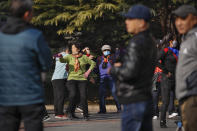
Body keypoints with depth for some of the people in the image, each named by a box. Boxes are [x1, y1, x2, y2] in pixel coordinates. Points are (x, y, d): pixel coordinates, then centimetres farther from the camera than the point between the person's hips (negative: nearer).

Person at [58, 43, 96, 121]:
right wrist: (60, 57, -36)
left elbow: (93, 63, 16)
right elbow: (62, 60, -13)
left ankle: (85, 115, 4)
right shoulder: (69, 57, 5)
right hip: (72, 79, -1)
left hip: (82, 79, 1)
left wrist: (88, 71, 3)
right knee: (73, 95, -22)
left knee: (83, 97, -11)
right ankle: (70, 112, 0)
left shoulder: (84, 57, 7)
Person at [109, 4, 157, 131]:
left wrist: (113, 70, -4)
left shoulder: (136, 43, -17)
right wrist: (122, 65, 8)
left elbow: (129, 73, -22)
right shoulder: (150, 41, 13)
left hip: (134, 101, -9)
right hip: (147, 99, 9)